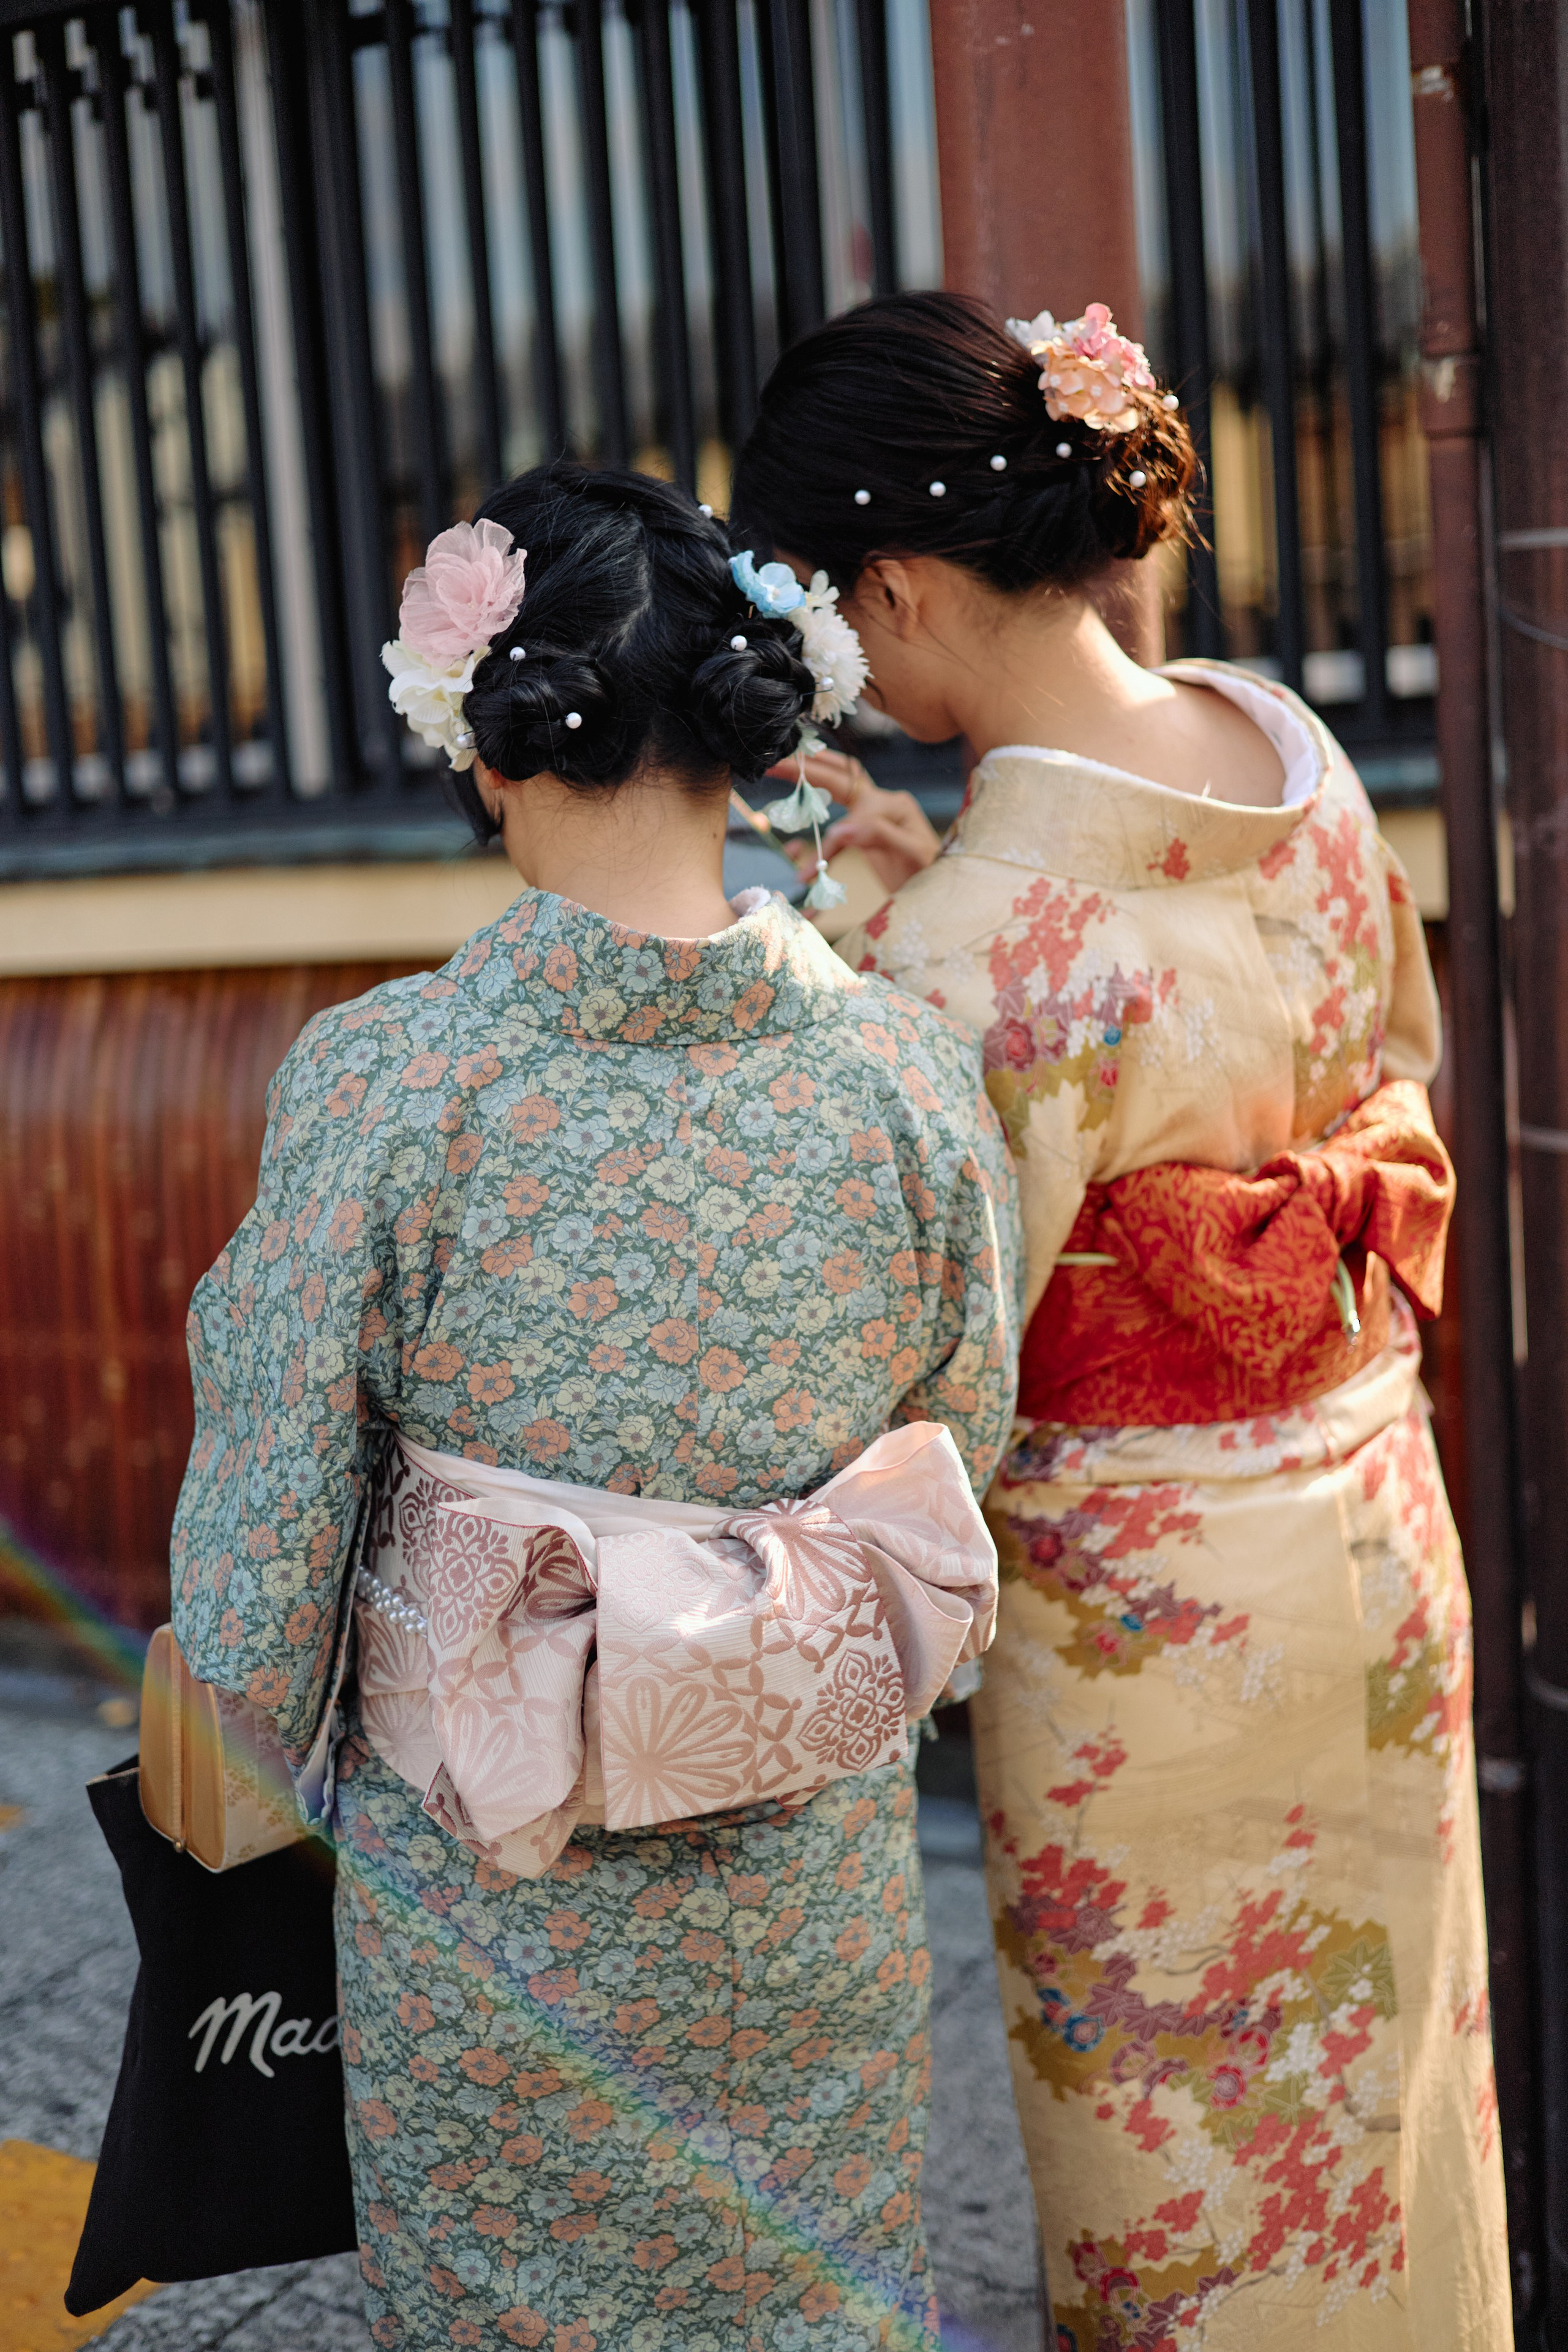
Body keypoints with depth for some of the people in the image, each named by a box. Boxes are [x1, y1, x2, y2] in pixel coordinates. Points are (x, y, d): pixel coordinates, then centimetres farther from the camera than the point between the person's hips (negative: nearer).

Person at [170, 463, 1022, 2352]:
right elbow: (966, 1447, 0)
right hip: (810, 1900, 2)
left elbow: (271, 1514, -11)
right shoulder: (903, 1068, -14)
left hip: (483, 1892, -2)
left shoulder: (379, 1080, -21)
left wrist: (237, 1770, 8)